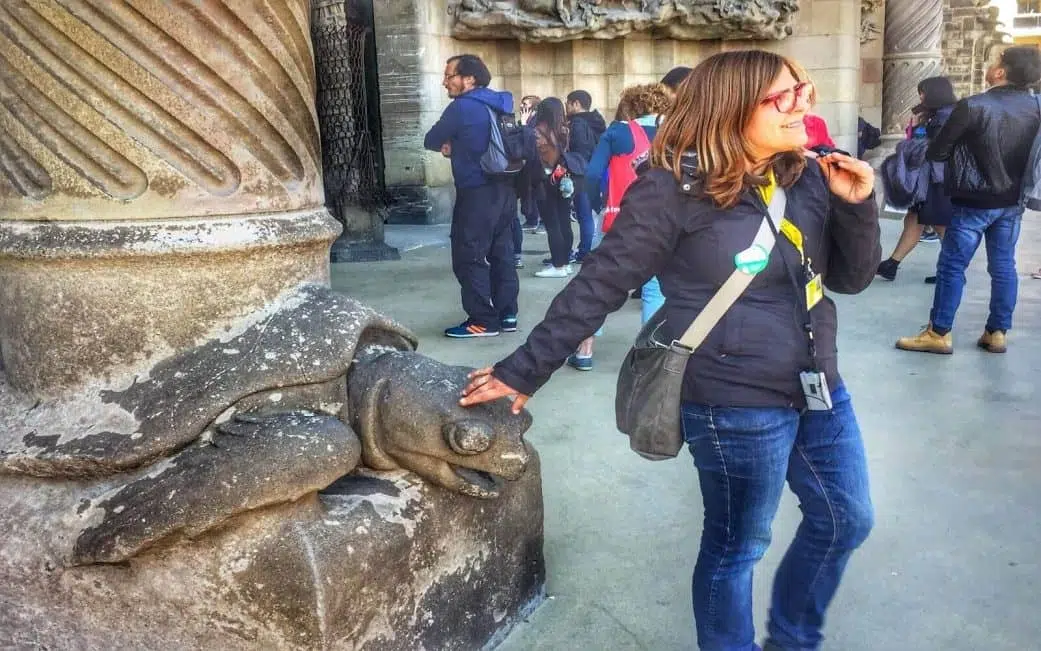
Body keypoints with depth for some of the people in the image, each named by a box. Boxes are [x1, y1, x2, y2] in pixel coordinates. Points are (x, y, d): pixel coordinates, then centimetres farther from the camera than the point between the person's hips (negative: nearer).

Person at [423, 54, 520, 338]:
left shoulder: (462, 107, -13)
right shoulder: (500, 104, 12)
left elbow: (430, 141, -3)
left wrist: (447, 145, 17)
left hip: (477, 193, -8)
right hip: (505, 189, 9)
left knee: (468, 257, -2)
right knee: (502, 253, 13)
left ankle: (483, 321, 0)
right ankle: (506, 314, 18)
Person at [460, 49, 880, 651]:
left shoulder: (809, 176, 2)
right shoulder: (676, 189, -18)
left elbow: (851, 277, 8)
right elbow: (599, 285, -16)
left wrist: (858, 205, -10)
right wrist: (525, 371, -15)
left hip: (820, 389, 8)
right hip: (736, 404, -8)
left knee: (846, 520, 22)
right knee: (736, 546, 11)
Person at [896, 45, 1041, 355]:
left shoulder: (972, 107, -18)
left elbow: (936, 152, -10)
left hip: (974, 201, -6)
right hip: (1012, 201, 6)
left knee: (951, 267, 1)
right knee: (1003, 266, 11)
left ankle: (939, 334, 5)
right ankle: (998, 333, 17)